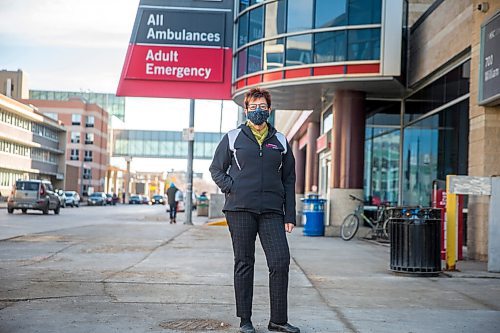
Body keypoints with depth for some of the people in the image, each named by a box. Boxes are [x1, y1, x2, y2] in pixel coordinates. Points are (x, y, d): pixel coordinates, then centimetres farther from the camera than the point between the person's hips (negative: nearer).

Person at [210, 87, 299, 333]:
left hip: (272, 211, 2)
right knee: (244, 264, 4)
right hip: (240, 210, -1)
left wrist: (290, 215, 7)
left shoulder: (280, 141, 14)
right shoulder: (233, 138, 8)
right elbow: (216, 169, 15)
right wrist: (231, 188, -4)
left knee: (281, 262, -6)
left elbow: (289, 180, 14)